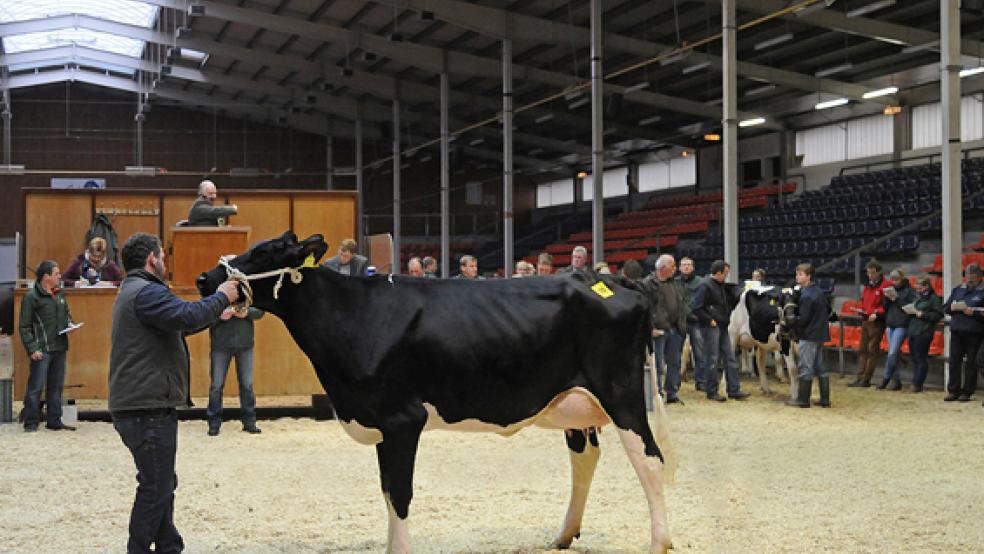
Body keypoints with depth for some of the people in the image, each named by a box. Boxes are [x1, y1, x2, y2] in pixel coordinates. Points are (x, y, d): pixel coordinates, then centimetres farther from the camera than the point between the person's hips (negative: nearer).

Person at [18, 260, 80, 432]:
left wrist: (69, 324, 7)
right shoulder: (31, 297, -7)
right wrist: (32, 349, -16)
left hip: (60, 348, 7)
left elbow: (67, 313, 30)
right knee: (36, 387, -6)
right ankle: (31, 423, 0)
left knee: (57, 386, 11)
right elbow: (25, 326, -8)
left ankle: (54, 421, 18)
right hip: (42, 350, -7)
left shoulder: (60, 295, 14)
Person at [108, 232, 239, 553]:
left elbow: (179, 324, 29)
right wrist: (221, 297, -15)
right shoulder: (146, 292, -15)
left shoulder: (133, 292, 22)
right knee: (155, 488, -6)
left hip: (139, 406, 11)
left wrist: (218, 310, 26)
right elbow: (189, 316, -29)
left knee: (162, 484, 18)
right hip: (148, 409, -11)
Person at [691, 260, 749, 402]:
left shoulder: (721, 285, 12)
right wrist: (709, 320, -16)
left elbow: (728, 303, 27)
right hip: (711, 327, -9)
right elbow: (696, 307, -19)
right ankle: (711, 392, 6)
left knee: (730, 358, 8)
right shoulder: (706, 286, -14)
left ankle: (734, 390, 12)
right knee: (712, 360, -2)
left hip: (722, 326, 9)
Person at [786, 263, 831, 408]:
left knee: (805, 368, -1)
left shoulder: (806, 296, -18)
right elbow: (828, 310, 19)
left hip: (808, 336, -9)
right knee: (820, 367, 12)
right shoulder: (819, 292, 10)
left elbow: (803, 319, -20)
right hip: (820, 334, 9)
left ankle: (803, 400, 4)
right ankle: (825, 399, 14)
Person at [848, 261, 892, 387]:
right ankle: (860, 378, 10)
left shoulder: (886, 286, -9)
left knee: (872, 351, -3)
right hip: (865, 321, 8)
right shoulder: (867, 286, 15)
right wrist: (861, 310, 6)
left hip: (877, 323, -8)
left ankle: (866, 379, 0)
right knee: (862, 350, 7)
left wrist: (877, 314, -20)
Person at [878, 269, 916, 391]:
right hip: (890, 323, 6)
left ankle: (885, 378, -1)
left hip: (901, 325, -6)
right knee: (896, 353, 8)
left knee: (892, 353, -10)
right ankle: (896, 380, 11)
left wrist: (897, 299, -15)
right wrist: (887, 298, -3)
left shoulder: (909, 291, -4)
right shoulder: (892, 289, 15)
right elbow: (884, 307, 16)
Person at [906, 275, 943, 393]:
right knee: (915, 359, 10)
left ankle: (917, 384, -1)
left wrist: (923, 315, -15)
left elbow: (938, 315, -10)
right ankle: (915, 383, 15)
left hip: (924, 332, -8)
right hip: (913, 330, 8)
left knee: (921, 359, -4)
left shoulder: (934, 298, -5)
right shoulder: (917, 297, 19)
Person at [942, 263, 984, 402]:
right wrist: (953, 307, -6)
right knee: (954, 360, 2)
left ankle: (967, 392, 8)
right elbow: (945, 308, 14)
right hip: (957, 330, 4)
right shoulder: (957, 289, 15)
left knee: (971, 362, 2)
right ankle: (953, 391, 7)